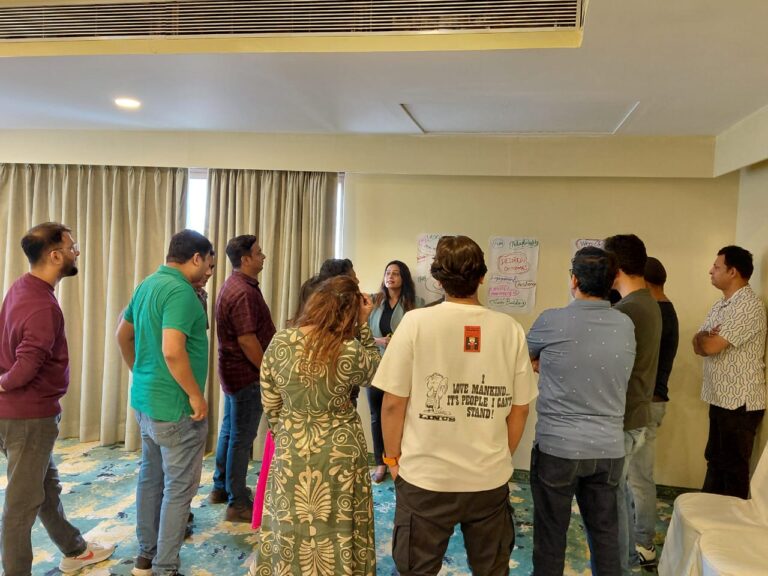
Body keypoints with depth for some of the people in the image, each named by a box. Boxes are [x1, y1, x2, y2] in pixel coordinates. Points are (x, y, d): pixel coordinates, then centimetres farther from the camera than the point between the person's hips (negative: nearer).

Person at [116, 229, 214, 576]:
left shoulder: (147, 284, 9)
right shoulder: (180, 291, -21)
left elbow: (123, 335, 19)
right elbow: (172, 351, -30)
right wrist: (196, 394, -19)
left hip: (145, 399, 10)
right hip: (175, 406, -10)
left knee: (151, 476, 20)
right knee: (179, 487, 3)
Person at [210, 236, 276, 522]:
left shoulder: (236, 285, 12)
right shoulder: (243, 292, -22)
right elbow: (247, 340, -25)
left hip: (233, 371, 10)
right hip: (246, 374, -10)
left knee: (229, 431, 20)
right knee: (241, 438, -1)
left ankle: (221, 487, 34)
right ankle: (237, 504, 10)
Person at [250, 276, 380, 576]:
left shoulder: (279, 343, -11)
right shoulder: (350, 351, -21)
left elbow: (270, 406, -1)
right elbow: (373, 371, 3)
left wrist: (284, 438, 14)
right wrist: (364, 325, -1)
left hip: (290, 450, 3)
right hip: (338, 453, -3)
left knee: (291, 530, 21)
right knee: (335, 530, 17)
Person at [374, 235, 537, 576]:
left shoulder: (416, 322, -13)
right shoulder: (510, 330, -6)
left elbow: (392, 403, -10)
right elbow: (519, 409, 1)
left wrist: (392, 458, 6)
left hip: (426, 477, -2)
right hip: (491, 478, 3)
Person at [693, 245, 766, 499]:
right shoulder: (720, 305, 12)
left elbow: (709, 346, -24)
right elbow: (699, 345, 8)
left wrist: (702, 337, -1)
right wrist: (707, 339, -15)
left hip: (740, 403, -9)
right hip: (720, 398, 9)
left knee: (733, 466, 4)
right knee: (715, 460, 19)